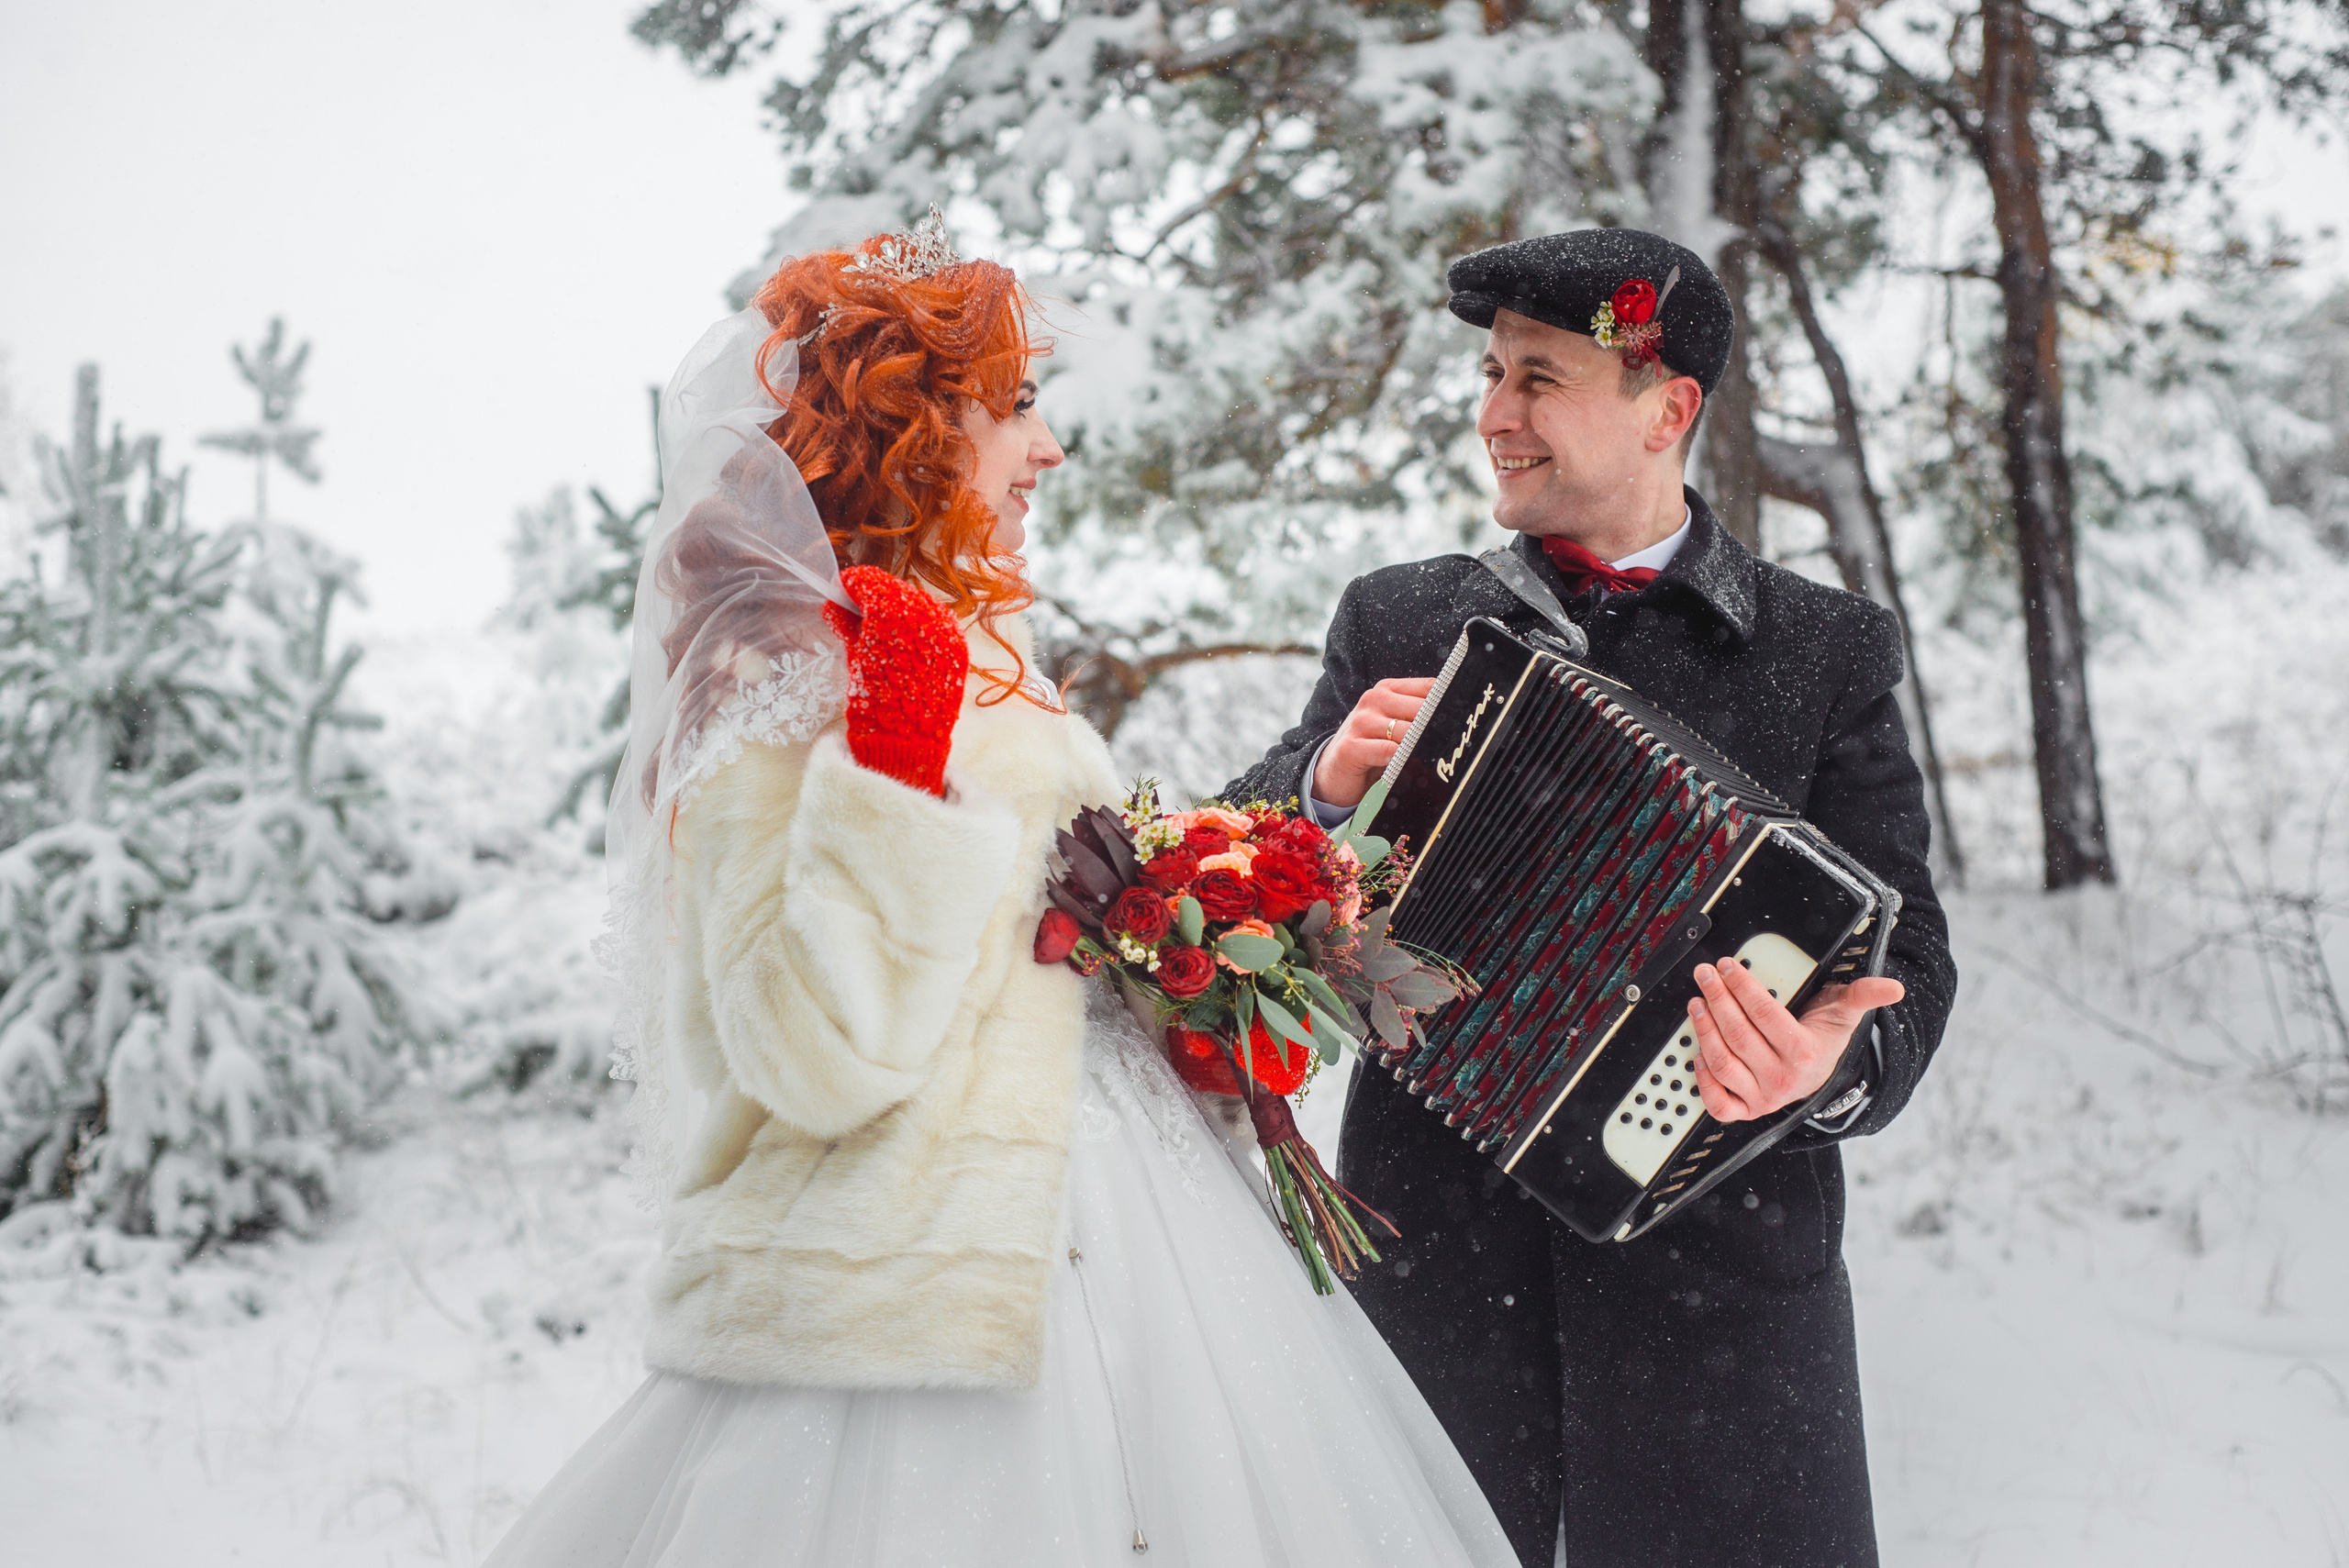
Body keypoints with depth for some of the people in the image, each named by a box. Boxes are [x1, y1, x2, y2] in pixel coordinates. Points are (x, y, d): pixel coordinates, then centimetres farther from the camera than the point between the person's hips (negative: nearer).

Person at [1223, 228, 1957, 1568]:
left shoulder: (1827, 652, 4)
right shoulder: (1398, 627, 9)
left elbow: (1901, 949, 0)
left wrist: (1838, 1061, -21)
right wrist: (1326, 787, -11)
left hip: (1716, 1257, -1)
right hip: (1433, 1242, 2)